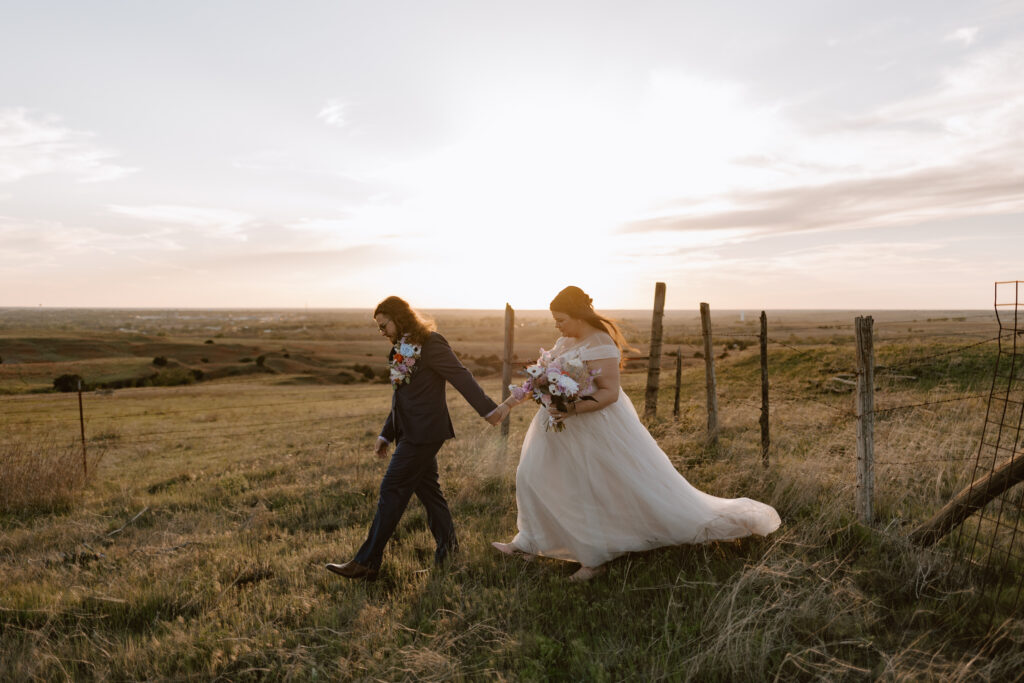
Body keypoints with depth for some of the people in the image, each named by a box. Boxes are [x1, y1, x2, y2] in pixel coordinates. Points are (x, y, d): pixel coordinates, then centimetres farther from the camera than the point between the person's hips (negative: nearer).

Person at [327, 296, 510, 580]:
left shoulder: (430, 344, -13)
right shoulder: (402, 349, 15)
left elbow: (461, 376, -18)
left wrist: (488, 409, -24)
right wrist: (386, 434, 21)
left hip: (424, 433, -9)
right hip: (411, 431, 9)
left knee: (392, 490, -6)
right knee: (427, 489, 14)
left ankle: (367, 562, 0)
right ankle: (447, 547, 27)